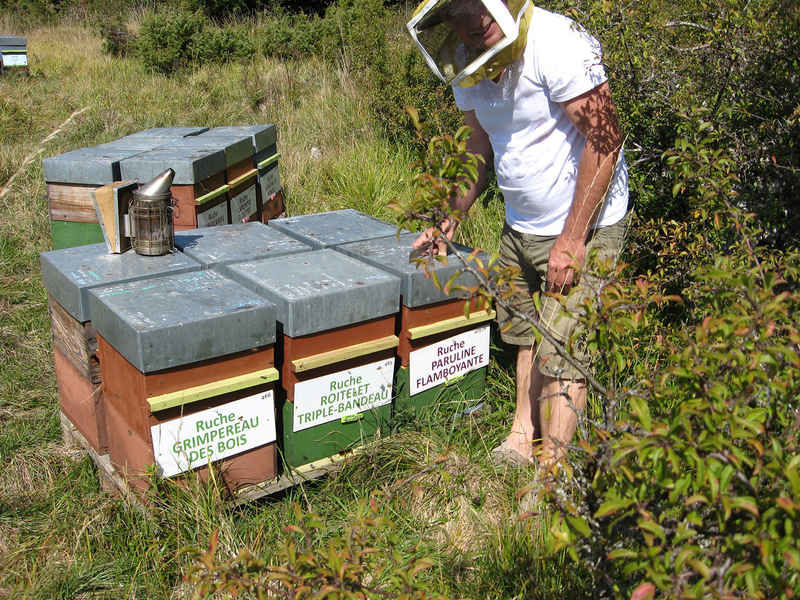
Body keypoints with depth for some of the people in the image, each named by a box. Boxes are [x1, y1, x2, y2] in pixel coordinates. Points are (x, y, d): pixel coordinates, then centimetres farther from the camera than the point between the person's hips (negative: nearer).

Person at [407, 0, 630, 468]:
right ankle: (524, 439, 34)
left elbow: (604, 138, -24)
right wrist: (451, 218, 8)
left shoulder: (555, 43, -23)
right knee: (524, 336, 16)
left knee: (560, 355, -6)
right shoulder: (468, 65, 1)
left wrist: (572, 239, -24)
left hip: (584, 225, -7)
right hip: (520, 225, 8)